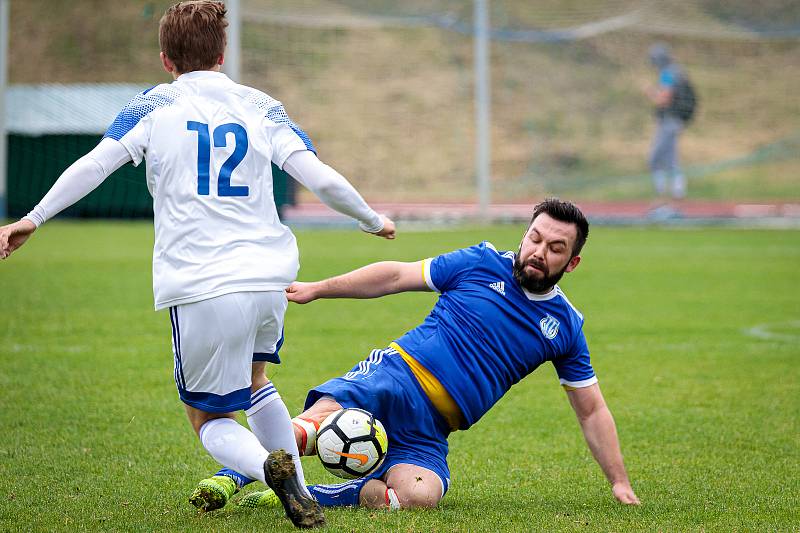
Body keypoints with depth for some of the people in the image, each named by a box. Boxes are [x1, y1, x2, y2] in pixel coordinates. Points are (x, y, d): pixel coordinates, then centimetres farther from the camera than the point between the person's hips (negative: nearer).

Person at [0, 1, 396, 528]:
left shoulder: (154, 105, 7)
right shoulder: (260, 106, 12)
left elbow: (95, 165, -3)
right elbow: (322, 178, 4)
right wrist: (374, 220, 20)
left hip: (199, 287, -3)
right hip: (269, 278, 3)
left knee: (210, 417, 12)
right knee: (253, 379, 32)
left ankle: (270, 466, -19)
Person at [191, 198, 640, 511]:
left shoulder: (566, 326, 13)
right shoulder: (482, 264, 7)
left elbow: (591, 410, 20)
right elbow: (397, 276, 12)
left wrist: (620, 482, 15)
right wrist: (318, 289, 7)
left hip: (431, 430, 2)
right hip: (397, 377, -2)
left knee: (419, 495, -33)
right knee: (311, 428, -36)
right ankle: (229, 479, -25)